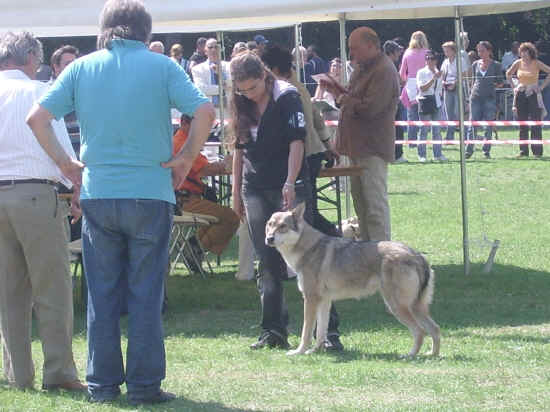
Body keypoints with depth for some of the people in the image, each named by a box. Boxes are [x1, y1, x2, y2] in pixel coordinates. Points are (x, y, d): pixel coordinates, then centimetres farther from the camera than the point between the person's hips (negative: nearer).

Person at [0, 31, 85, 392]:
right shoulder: (39, 92, -2)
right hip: (35, 193, -4)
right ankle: (59, 372, -3)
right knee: (52, 288, 0)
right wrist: (78, 189, 4)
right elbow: (61, 146, -4)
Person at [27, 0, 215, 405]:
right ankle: (145, 384, 4)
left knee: (102, 293, 9)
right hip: (150, 193, -2)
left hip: (97, 193, 2)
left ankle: (103, 383, 11)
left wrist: (66, 164, 5)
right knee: (146, 293, 4)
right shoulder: (162, 67, -2)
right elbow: (204, 112, -12)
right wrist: (186, 159, -1)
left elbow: (37, 117, -2)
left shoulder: (82, 68, 4)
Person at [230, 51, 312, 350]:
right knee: (268, 263, 3)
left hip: (289, 188, -5)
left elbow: (296, 142, -13)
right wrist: (236, 192, 16)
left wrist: (290, 183, -23)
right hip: (255, 189, 5)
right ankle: (273, 331, 4)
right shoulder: (242, 105, 10)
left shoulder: (287, 97, -7)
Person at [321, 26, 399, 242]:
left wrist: (344, 99, -7)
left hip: (373, 149, -10)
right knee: (360, 203, 13)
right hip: (357, 147, 10)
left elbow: (369, 108, -22)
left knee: (375, 205, -10)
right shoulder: (362, 68, 18)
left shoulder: (383, 71, -15)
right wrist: (339, 91, 6)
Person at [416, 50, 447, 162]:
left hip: (436, 102, 5)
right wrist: (433, 78, -20)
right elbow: (422, 88, -14)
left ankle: (437, 154, 8)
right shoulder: (421, 72, -2)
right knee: (424, 129, -5)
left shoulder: (438, 73, 14)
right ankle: (422, 155, -1)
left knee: (437, 130, 5)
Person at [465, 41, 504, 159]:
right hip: (476, 96, 2)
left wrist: (494, 84, -8)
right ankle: (469, 150, 2)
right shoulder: (475, 64, 11)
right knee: (473, 124, -2)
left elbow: (500, 83, 8)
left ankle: (486, 151, 5)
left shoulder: (496, 65, 2)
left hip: (490, 97, -2)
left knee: (488, 126, -2)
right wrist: (471, 94, 12)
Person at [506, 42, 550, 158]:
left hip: (534, 95, -3)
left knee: (535, 124, -6)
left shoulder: (536, 63, -4)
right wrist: (513, 87, 11)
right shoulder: (518, 63, 5)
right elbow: (508, 74, 21)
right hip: (521, 95, 3)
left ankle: (537, 151, -2)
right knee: (522, 125, 4)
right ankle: (523, 150, 9)